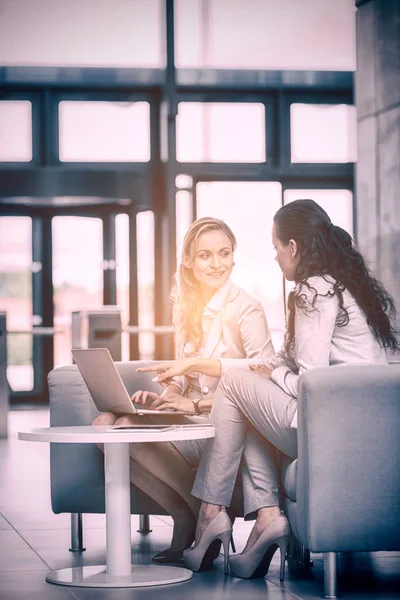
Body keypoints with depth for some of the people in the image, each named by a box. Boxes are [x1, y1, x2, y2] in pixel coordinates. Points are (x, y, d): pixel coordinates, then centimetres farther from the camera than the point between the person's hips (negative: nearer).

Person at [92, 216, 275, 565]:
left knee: (130, 429, -25)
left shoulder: (246, 310, -11)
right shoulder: (185, 307, 12)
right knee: (105, 424, -14)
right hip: (191, 419, 8)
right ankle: (184, 517, -8)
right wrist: (162, 397, -4)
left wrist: (197, 403, -19)